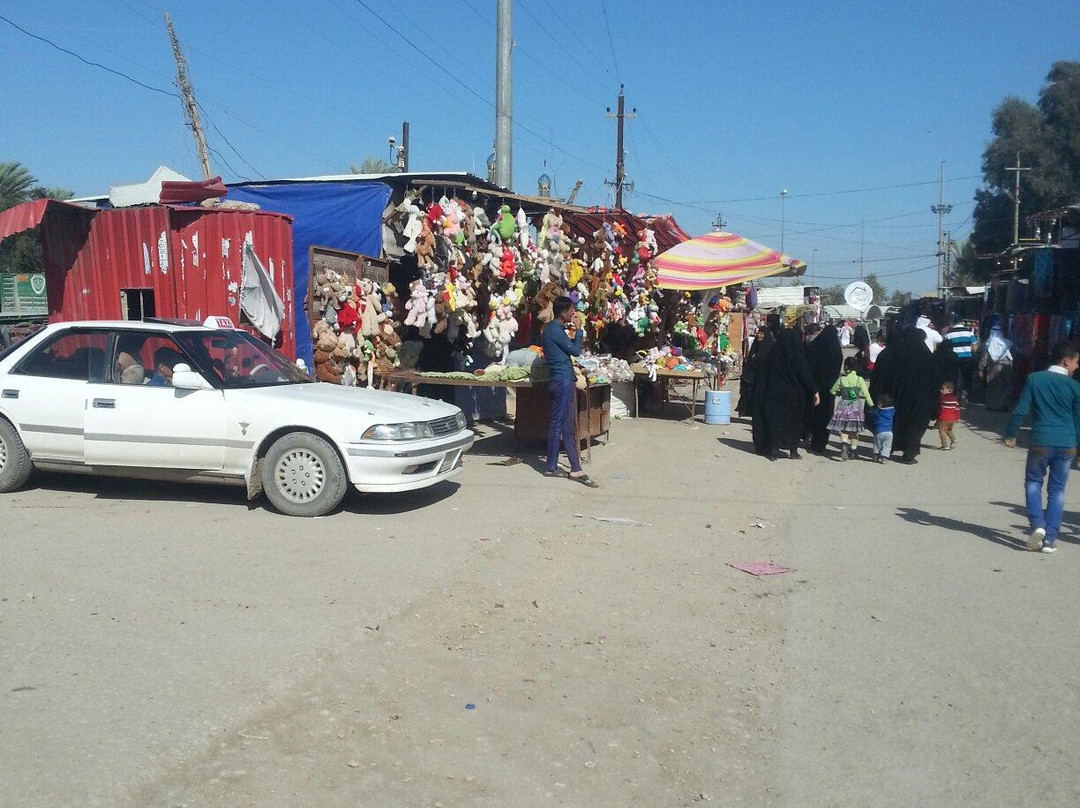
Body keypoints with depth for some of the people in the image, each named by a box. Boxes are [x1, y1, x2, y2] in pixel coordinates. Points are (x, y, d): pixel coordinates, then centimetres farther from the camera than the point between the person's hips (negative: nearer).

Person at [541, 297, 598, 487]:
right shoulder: (555, 330, -15)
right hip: (562, 381, -10)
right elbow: (575, 351, -12)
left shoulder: (555, 329, 17)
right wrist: (577, 330, -3)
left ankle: (576, 469, 10)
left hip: (565, 380, 10)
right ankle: (551, 468, 5)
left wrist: (573, 333, 13)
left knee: (568, 427, 8)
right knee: (558, 424, -3)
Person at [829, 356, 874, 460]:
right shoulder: (860, 379, -6)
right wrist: (872, 405, -2)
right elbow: (866, 394, -8)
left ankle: (844, 444, -22)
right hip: (856, 407, 0)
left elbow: (833, 391, 7)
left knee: (843, 429, 5)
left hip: (843, 406, 0)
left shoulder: (841, 379, -4)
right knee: (854, 431, 10)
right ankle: (854, 450, 14)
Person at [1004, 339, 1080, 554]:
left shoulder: (1034, 379, -1)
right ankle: (1049, 539, 8)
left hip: (1041, 443, -1)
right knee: (1057, 490, 10)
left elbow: (1021, 410, -3)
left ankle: (1037, 524, -5)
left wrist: (1010, 435, 10)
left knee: (1033, 482, 17)